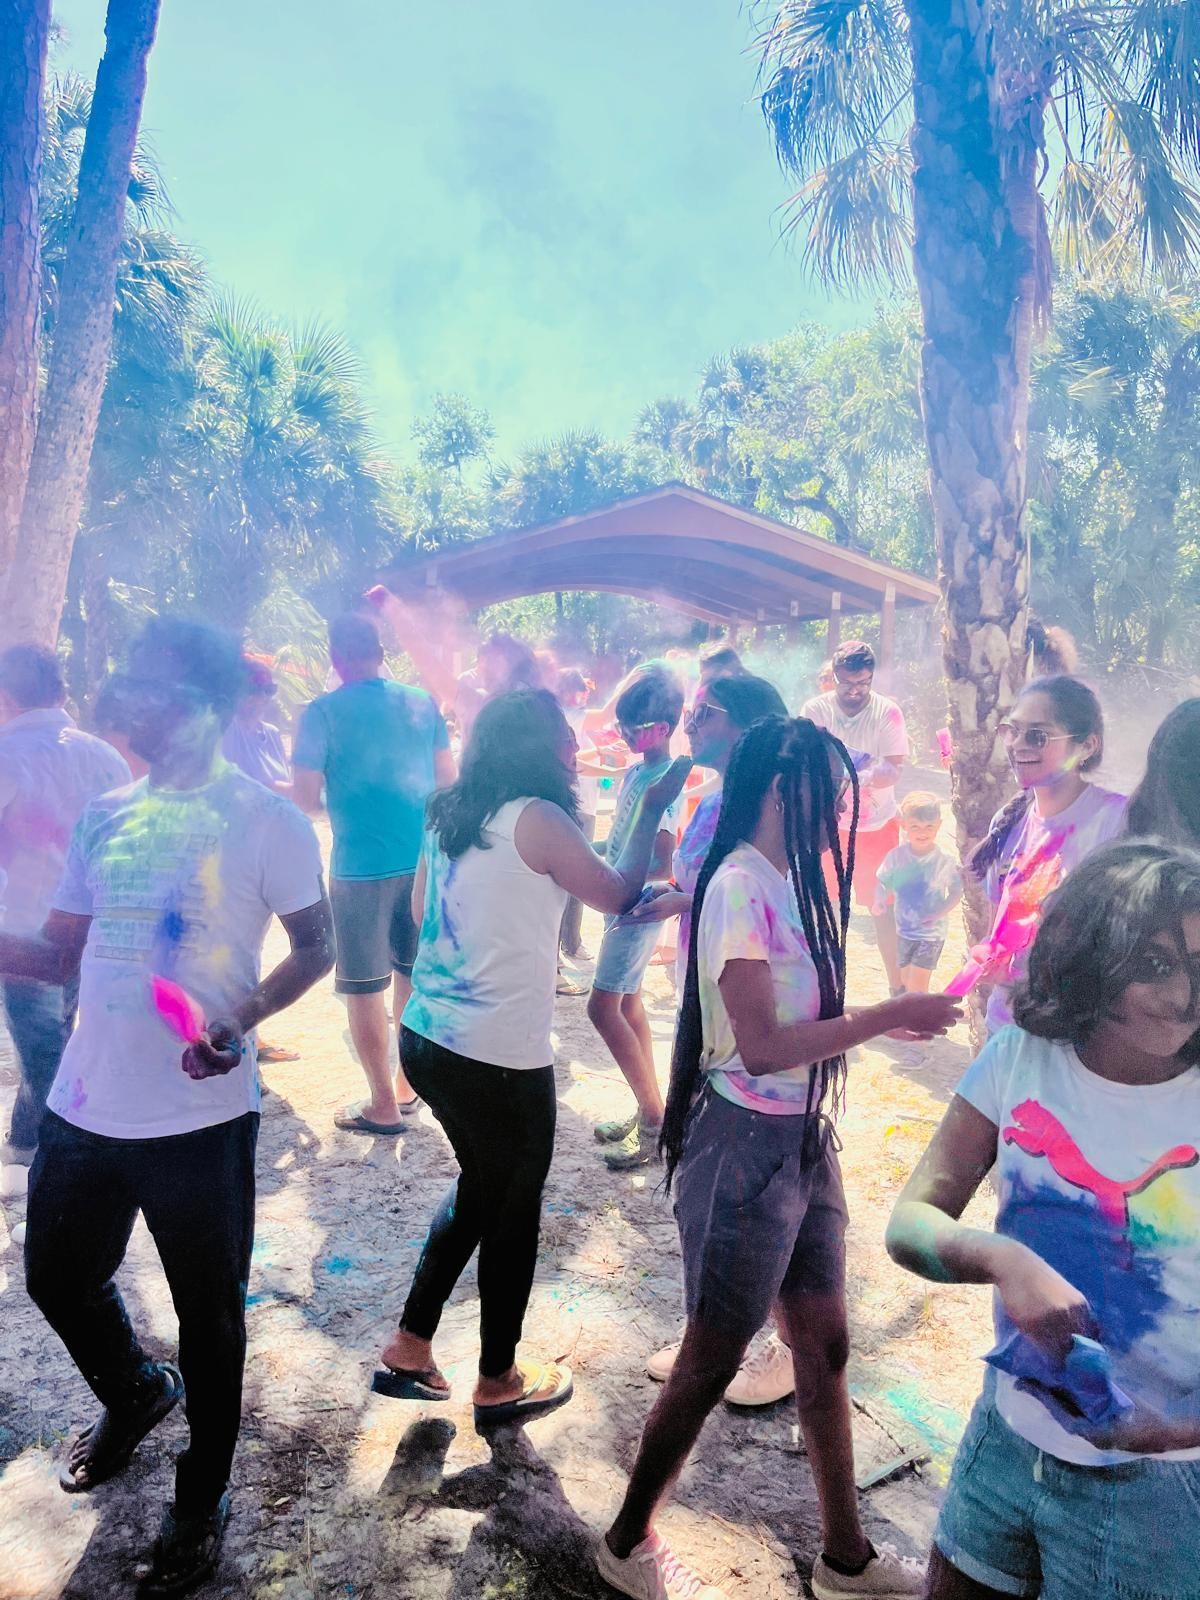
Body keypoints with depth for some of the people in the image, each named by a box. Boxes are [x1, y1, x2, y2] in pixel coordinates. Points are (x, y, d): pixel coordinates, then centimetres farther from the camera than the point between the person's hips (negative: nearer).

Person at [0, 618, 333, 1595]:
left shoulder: (264, 820, -11)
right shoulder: (106, 816, 6)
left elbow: (316, 947, -7)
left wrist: (242, 1018, -23)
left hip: (200, 1117, -6)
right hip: (85, 1107, 6)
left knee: (209, 1315, 11)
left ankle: (201, 1504, 37)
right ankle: (135, 1394, 55)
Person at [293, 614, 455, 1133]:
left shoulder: (323, 712, -8)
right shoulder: (421, 702, 6)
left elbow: (305, 798, -10)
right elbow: (447, 778, 11)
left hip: (361, 865, -5)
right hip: (425, 857, 5)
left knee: (363, 987, 7)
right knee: (414, 975, 18)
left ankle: (384, 1107, 14)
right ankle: (408, 1085, 31)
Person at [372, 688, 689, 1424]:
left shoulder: (449, 815, 6)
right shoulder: (537, 818, -16)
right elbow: (619, 895, -5)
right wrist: (653, 809, 5)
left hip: (426, 1037, 7)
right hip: (502, 1057, -7)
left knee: (480, 1187, 26)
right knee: (515, 1210, 14)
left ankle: (410, 1348, 34)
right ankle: (499, 1383, 32)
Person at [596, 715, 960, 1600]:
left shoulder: (789, 883, 5)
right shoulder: (740, 888, -21)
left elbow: (803, 1015, 3)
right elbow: (759, 1046, -23)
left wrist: (894, 1017, 5)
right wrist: (889, 1016, -20)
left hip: (804, 1139, 8)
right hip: (747, 1146, -8)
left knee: (824, 1344, 20)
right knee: (713, 1359, 9)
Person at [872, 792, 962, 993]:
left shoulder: (944, 859, -16)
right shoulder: (896, 856, -9)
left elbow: (956, 891, -8)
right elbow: (882, 881, 2)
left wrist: (939, 913, -22)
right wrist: (879, 901, -17)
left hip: (931, 933, -4)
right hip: (904, 930, 4)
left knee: (916, 987, -8)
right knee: (906, 983, 18)